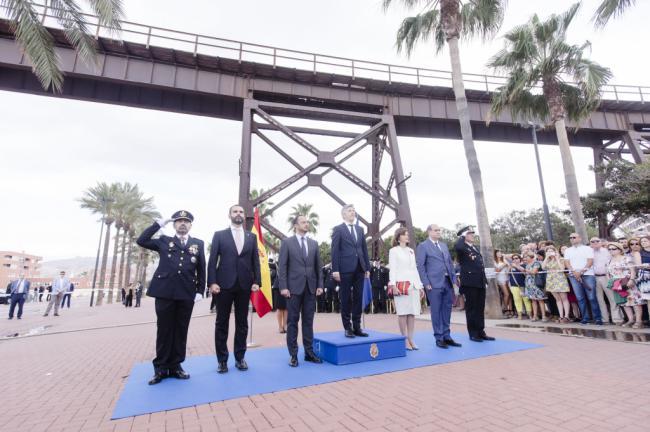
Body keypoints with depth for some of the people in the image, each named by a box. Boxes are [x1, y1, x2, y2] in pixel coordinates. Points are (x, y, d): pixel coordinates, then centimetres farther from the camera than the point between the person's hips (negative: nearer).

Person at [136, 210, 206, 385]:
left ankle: (175, 366, 21)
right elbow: (141, 241, -1)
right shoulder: (164, 241, 11)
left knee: (181, 330, 8)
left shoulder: (198, 244, 10)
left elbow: (201, 269, 9)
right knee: (164, 330, 7)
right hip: (165, 292, 0)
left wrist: (200, 290, 2)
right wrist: (159, 223, 0)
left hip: (187, 293, 1)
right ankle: (161, 367, 20)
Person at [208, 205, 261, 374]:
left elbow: (255, 261, 7)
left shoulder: (252, 237, 11)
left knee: (242, 323, 8)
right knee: (222, 323, 6)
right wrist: (212, 282, -10)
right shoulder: (219, 235, 5)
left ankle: (240, 358, 20)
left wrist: (257, 281, -2)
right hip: (224, 284, -2)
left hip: (244, 285, 2)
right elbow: (212, 260, 0)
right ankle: (222, 360, 18)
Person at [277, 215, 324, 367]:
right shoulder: (287, 242, 0)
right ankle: (293, 354, 14)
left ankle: (309, 352, 20)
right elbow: (282, 266, -4)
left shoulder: (314, 243, 11)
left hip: (310, 287, 4)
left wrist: (320, 285, 3)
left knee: (308, 321, 10)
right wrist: (283, 287, -11)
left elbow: (319, 266, 11)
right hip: (294, 287, -3)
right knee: (293, 321, 4)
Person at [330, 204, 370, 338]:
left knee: (358, 299, 9)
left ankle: (357, 327, 18)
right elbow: (335, 250, -6)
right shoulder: (338, 229, 0)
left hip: (359, 269, 5)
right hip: (345, 269, -5)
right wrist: (335, 270, -13)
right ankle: (348, 328, 14)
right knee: (346, 300, 4)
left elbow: (364, 249, 15)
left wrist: (367, 267, 9)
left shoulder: (360, 229, 16)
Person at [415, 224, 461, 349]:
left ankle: (446, 337, 22)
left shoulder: (444, 245, 18)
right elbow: (420, 266, -7)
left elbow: (450, 263, 19)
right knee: (436, 311, 0)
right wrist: (426, 283, -12)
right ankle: (439, 338, 10)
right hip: (434, 283, -6)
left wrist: (454, 278, 10)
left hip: (448, 282, 7)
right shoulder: (423, 246, -3)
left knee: (447, 310, 11)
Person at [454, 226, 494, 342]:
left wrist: (485, 280, 17)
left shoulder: (475, 247, 19)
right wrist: (462, 237, -15)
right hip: (470, 283, -8)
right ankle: (473, 334, 9)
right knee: (471, 309, 1)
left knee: (480, 309, 12)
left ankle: (481, 332, 20)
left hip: (480, 282, 8)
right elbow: (457, 247, -34)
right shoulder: (462, 248, -7)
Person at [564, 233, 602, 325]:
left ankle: (597, 318, 3)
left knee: (592, 297, -5)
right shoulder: (568, 250, 16)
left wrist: (581, 271, -13)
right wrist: (574, 272, -10)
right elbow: (567, 262, 6)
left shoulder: (587, 248, 7)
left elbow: (590, 261, -3)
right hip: (573, 276, 3)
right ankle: (585, 317, 9)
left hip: (587, 274, -3)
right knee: (580, 298, 3)